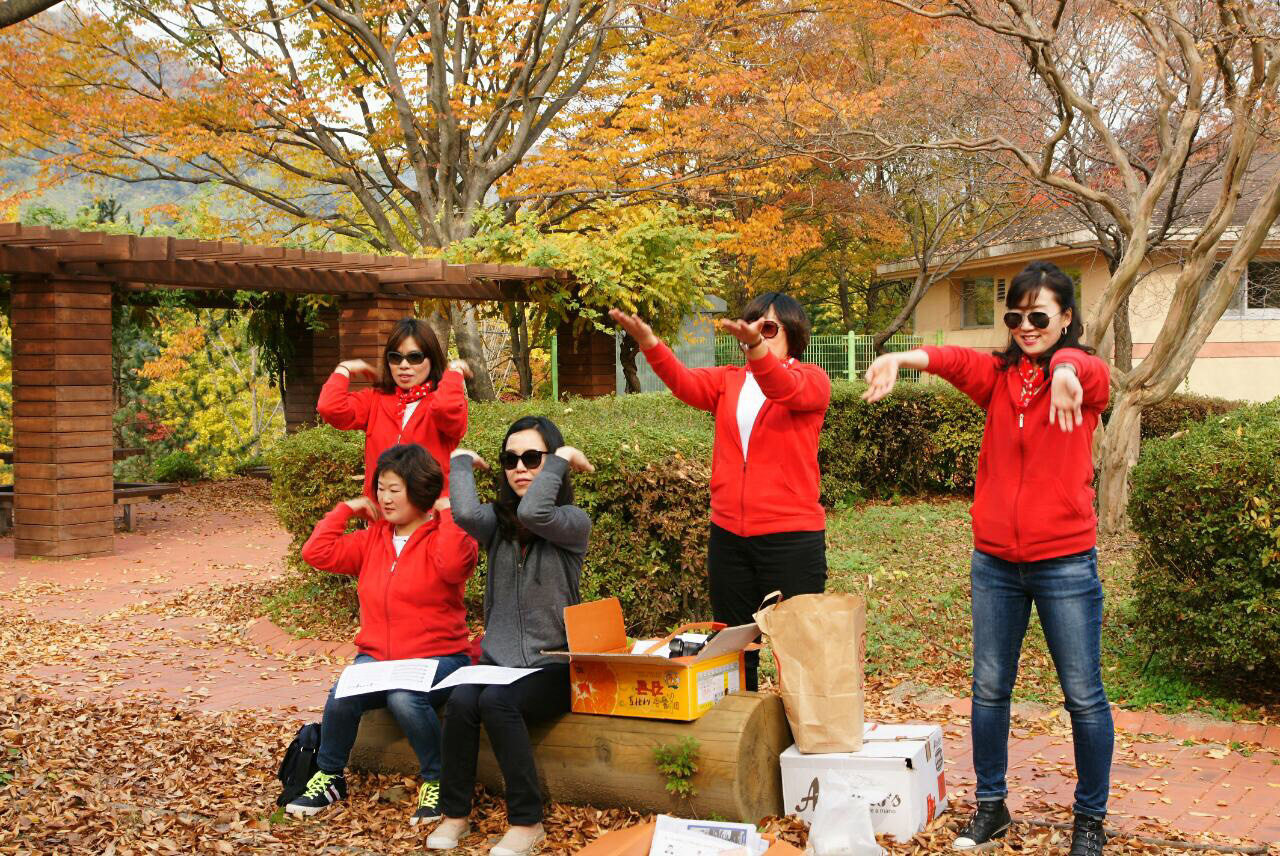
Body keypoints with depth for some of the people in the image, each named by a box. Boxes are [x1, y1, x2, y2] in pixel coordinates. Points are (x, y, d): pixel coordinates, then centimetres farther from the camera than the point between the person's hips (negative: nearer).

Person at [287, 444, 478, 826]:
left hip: (436, 657, -4)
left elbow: (454, 565, -27)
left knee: (405, 697, -36)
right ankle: (328, 777, 1)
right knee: (341, 697, -26)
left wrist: (448, 513, -16)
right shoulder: (372, 540, 14)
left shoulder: (444, 537, -3)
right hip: (376, 657, 4)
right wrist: (346, 509, 7)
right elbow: (317, 553, 5)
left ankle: (436, 781, -11)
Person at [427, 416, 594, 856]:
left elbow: (533, 512, -25)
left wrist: (561, 458, -14)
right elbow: (465, 513, -16)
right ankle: (455, 814, -10)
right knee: (461, 701, -27)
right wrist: (462, 461, 0)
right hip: (497, 660, 4)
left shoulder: (573, 522, -3)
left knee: (496, 702, -31)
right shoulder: (497, 521, 9)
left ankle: (527, 820, -19)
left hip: (552, 665, -4)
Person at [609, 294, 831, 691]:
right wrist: (648, 342, -28)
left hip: (792, 536, -5)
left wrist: (756, 345, -44)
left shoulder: (812, 380, -1)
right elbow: (685, 383, -8)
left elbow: (785, 390, -24)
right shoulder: (729, 382, 12)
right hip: (728, 535, 5)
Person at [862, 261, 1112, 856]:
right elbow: (955, 360, -16)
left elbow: (1082, 366, -29)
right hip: (994, 561, 4)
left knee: (1083, 696, 6)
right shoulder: (998, 375, 5)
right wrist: (901, 358, -39)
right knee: (989, 688, 12)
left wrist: (1067, 371, -55)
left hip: (1065, 562, -3)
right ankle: (990, 805, 29)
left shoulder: (1088, 375, -4)